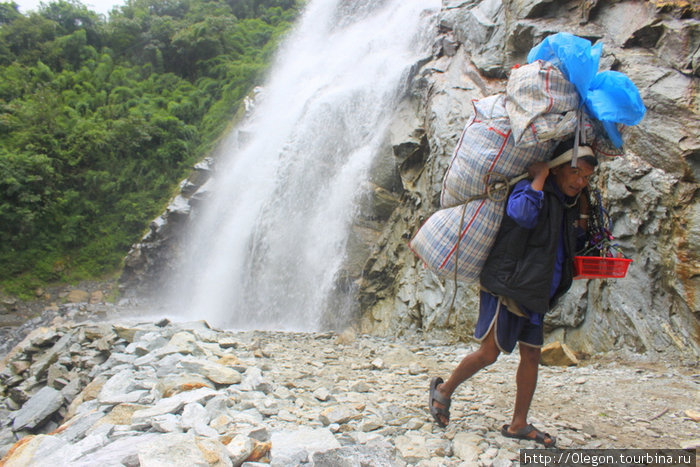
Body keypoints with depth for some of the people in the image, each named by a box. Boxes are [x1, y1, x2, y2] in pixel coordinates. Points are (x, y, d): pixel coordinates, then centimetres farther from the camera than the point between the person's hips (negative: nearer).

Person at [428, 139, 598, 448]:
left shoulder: (567, 204, 15)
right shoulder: (530, 189, -11)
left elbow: (572, 248, 25)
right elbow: (522, 213, -35)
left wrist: (582, 216, 10)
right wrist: (539, 177, -23)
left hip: (535, 293, 9)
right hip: (507, 286, -9)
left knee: (531, 355, 9)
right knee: (489, 352, -5)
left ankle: (518, 424, 21)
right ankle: (444, 389, 17)